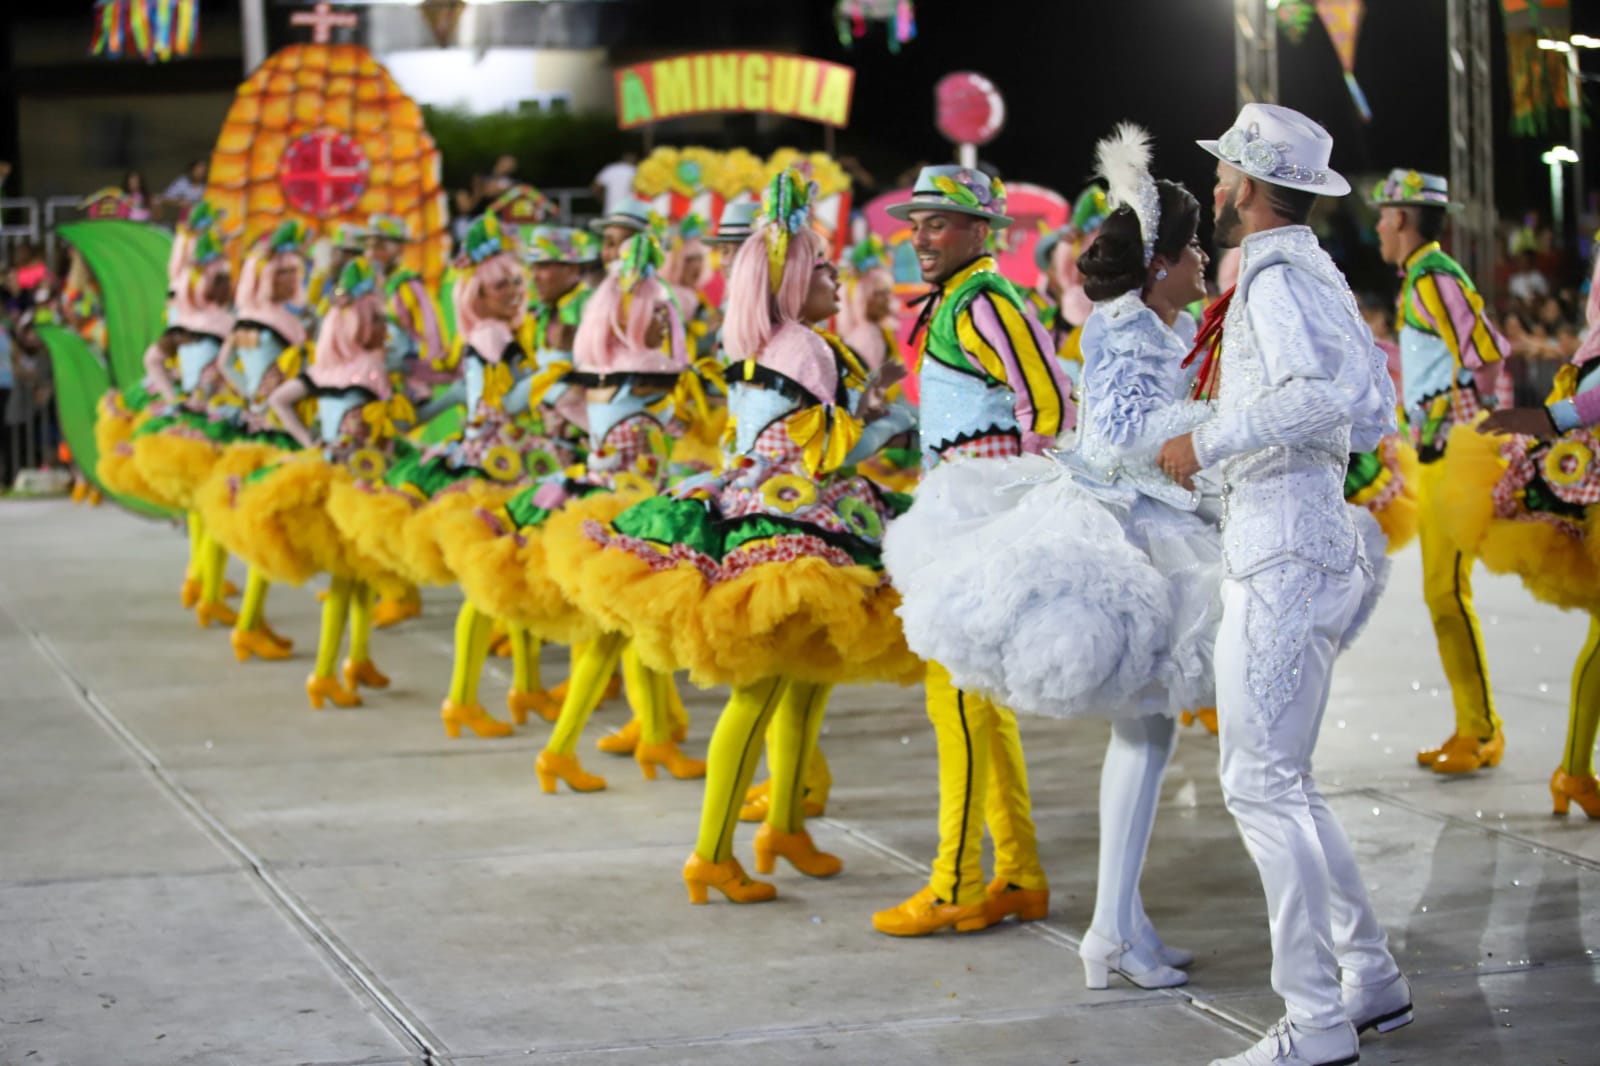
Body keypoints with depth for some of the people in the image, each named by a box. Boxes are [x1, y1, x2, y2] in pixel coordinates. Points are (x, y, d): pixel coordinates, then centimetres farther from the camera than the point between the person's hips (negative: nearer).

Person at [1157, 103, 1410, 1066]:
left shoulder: (1277, 277, -12)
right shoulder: (1324, 278, 18)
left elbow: (1323, 396, -29)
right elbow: (1376, 416, 22)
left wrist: (1211, 442, -20)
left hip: (1283, 547, -10)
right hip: (1325, 538, 10)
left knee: (1263, 785, -8)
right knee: (1280, 780, 17)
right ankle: (1370, 978, 21)